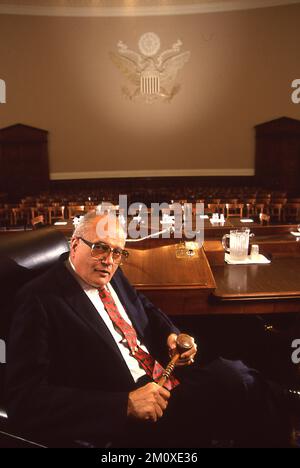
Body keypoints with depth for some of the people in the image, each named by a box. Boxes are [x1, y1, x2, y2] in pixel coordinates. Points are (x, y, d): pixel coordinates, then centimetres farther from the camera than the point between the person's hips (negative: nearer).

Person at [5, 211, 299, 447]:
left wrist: (172, 335, 1)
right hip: (124, 418, -7)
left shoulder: (114, 277, 8)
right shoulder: (40, 300, -14)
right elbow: (26, 399, -19)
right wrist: (125, 404, -24)